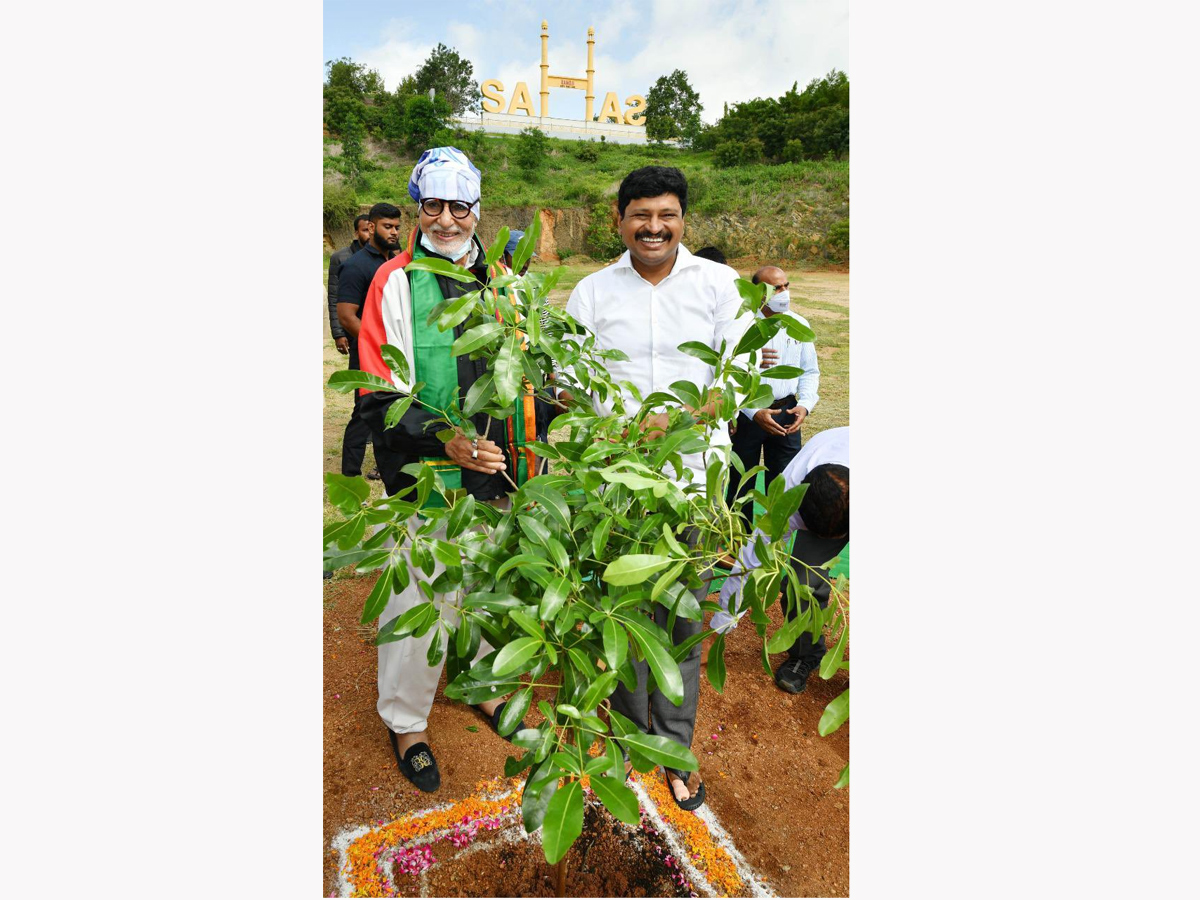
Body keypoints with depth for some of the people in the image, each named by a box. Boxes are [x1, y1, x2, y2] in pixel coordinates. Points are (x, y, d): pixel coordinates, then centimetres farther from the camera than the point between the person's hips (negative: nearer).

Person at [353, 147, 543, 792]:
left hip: (493, 474, 5)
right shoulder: (395, 283, -8)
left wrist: (527, 459, 10)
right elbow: (380, 398, -13)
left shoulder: (500, 281, 7)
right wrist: (445, 443, -28)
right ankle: (405, 721, 31)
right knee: (419, 602, 6)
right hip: (424, 479, -5)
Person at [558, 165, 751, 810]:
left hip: (691, 477, -1)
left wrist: (678, 417, -20)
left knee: (681, 617, 8)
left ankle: (675, 747, 28)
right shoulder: (593, 291, 6)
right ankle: (630, 730, 35)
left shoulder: (719, 284, 3)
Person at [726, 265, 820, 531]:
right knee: (741, 482, 12)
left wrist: (805, 404, -7)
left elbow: (810, 372, 9)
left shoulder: (799, 325, 1)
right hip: (746, 414, -3)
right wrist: (754, 413, -20)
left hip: (786, 412, 3)